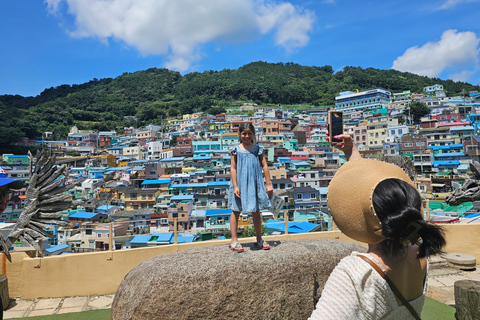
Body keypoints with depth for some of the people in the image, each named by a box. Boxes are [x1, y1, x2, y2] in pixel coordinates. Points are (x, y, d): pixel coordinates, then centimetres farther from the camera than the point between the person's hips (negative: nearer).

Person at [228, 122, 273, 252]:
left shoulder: (258, 149, 3)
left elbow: (264, 166, 3)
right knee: (236, 211, 6)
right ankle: (234, 241, 17)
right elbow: (233, 168, -4)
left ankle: (259, 240, 24)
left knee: (256, 212, 11)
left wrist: (268, 184, 1)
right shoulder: (236, 150, -2)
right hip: (240, 184, -2)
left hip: (255, 183, 2)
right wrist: (235, 186, -11)